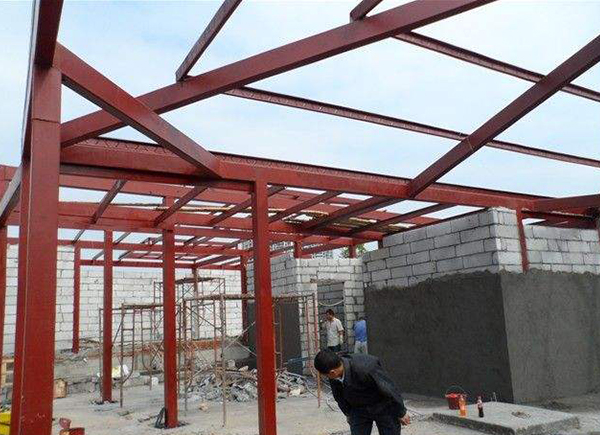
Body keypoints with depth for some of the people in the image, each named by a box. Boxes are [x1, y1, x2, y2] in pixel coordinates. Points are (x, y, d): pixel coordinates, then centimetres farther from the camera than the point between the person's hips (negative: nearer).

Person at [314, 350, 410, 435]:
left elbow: (389, 389, -25)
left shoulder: (366, 368, -38)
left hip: (383, 408, -4)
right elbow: (339, 396, 4)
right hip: (358, 410, 5)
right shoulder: (334, 377, -18)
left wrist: (401, 413, -13)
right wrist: (348, 413, 17)